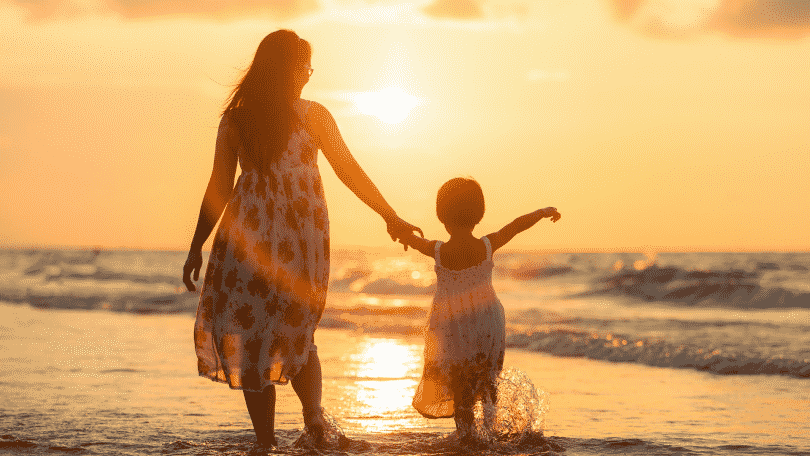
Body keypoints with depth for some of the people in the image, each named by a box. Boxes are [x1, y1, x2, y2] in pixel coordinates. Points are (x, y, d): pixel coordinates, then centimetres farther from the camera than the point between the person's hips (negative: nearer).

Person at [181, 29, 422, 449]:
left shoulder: (234, 119, 2)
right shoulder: (312, 115, 0)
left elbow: (218, 189, 2)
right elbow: (349, 171, 2)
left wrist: (196, 247, 8)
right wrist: (391, 217, 10)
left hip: (249, 233, -1)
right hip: (304, 233, 1)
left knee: (250, 333, 5)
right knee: (296, 333, 16)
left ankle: (266, 442, 2)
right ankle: (313, 412, -7)